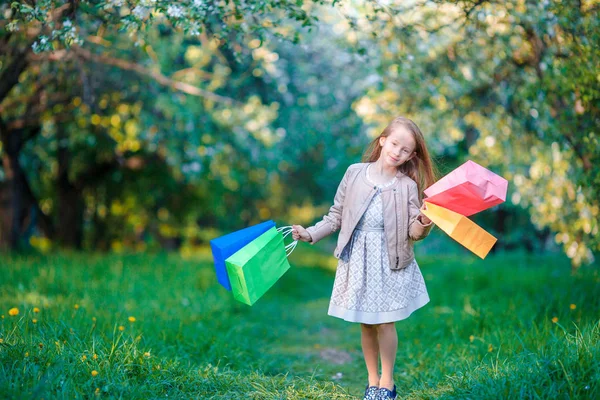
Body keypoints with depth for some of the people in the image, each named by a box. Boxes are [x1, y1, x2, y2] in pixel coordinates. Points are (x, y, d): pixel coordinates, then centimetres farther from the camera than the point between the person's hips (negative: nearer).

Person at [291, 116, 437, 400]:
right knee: (365, 324, 10)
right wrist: (310, 234, -5)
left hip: (389, 260, -2)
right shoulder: (355, 173, -2)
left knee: (385, 323, 2)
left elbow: (413, 232, -7)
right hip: (357, 258, 2)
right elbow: (336, 216, 4)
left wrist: (423, 224, -28)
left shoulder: (408, 185, -5)